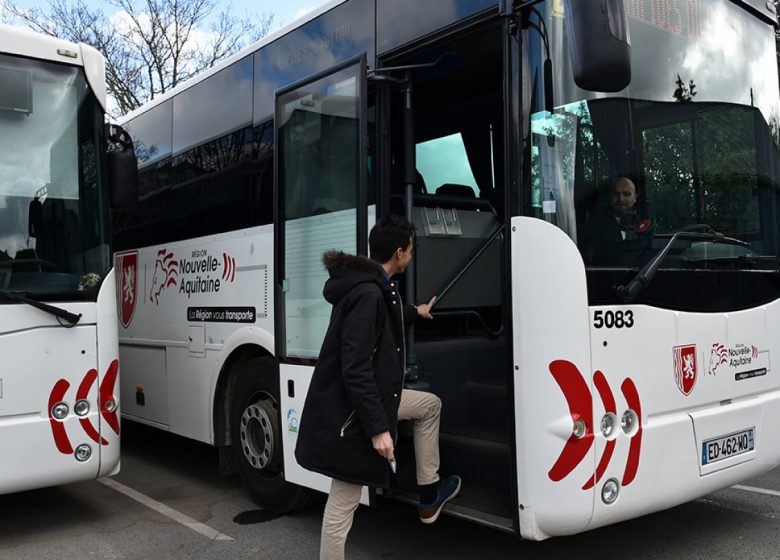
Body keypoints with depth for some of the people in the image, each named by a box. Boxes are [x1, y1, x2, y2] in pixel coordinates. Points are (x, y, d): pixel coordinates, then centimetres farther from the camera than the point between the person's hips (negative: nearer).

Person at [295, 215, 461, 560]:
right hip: (348, 414, -10)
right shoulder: (367, 293, -26)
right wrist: (378, 428, -26)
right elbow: (355, 370, -28)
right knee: (343, 504, 0)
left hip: (370, 397, 10)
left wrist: (415, 313, 44)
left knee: (430, 404, 24)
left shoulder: (373, 286, 6)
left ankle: (429, 496, 33)